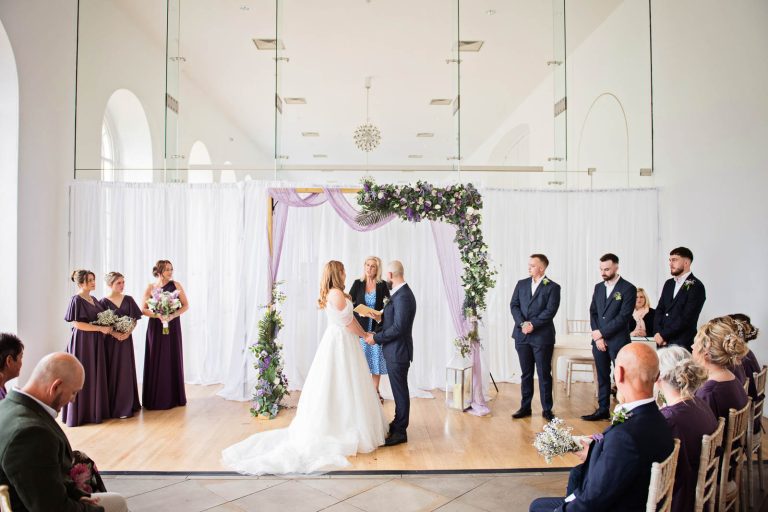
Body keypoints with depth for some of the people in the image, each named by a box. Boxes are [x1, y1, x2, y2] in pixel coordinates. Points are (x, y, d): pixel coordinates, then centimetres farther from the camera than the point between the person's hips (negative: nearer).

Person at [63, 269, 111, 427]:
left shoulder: (94, 300, 13)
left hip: (96, 342, 8)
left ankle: (94, 410, 15)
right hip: (83, 342, -8)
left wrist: (107, 327, 4)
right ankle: (81, 413, 7)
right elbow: (77, 324, -16)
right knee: (83, 377, -1)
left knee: (96, 375, 9)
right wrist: (101, 328, -16)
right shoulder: (77, 300, -10)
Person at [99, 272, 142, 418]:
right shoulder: (103, 302, -4)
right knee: (112, 372, 0)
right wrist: (114, 333, -18)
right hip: (111, 341, -3)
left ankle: (125, 406, 13)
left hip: (126, 340, 3)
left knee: (126, 371, 5)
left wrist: (128, 332, -10)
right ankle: (113, 407, 8)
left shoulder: (128, 300, 5)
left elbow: (135, 319, 5)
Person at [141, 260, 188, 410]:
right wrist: (158, 315, -16)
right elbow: (143, 309, 0)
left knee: (173, 360, 4)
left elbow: (186, 305, 1)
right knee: (156, 361, 2)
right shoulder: (151, 287, 1)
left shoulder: (176, 285, 1)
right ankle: (155, 399, 9)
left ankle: (173, 397, 14)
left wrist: (172, 315, -14)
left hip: (172, 327, 0)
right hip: (155, 327, 0)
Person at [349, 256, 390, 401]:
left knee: (376, 359, 8)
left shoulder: (382, 285, 0)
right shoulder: (358, 283, 1)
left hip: (377, 328, 0)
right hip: (361, 328, 0)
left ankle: (375, 391, 22)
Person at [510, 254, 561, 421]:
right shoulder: (521, 284, 10)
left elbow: (550, 311, -11)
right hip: (522, 335, 4)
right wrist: (522, 323, -11)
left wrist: (533, 324, -17)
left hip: (542, 336, -4)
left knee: (544, 374, 4)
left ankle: (547, 409, 14)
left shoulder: (553, 287, -2)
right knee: (526, 373, 11)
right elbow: (514, 305, 4)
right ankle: (525, 407, 19)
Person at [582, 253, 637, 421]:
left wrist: (602, 333, -13)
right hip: (599, 340, 6)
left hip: (618, 341, -6)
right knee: (602, 377, 12)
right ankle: (602, 410, 20)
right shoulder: (598, 287, 11)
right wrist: (597, 336, -2)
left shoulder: (628, 288, -8)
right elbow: (593, 312, 10)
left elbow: (623, 317, -14)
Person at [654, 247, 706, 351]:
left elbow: (686, 318, -14)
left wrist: (663, 335, -12)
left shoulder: (696, 286, -8)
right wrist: (658, 333, -4)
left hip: (682, 344, -5)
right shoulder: (669, 283, 14)